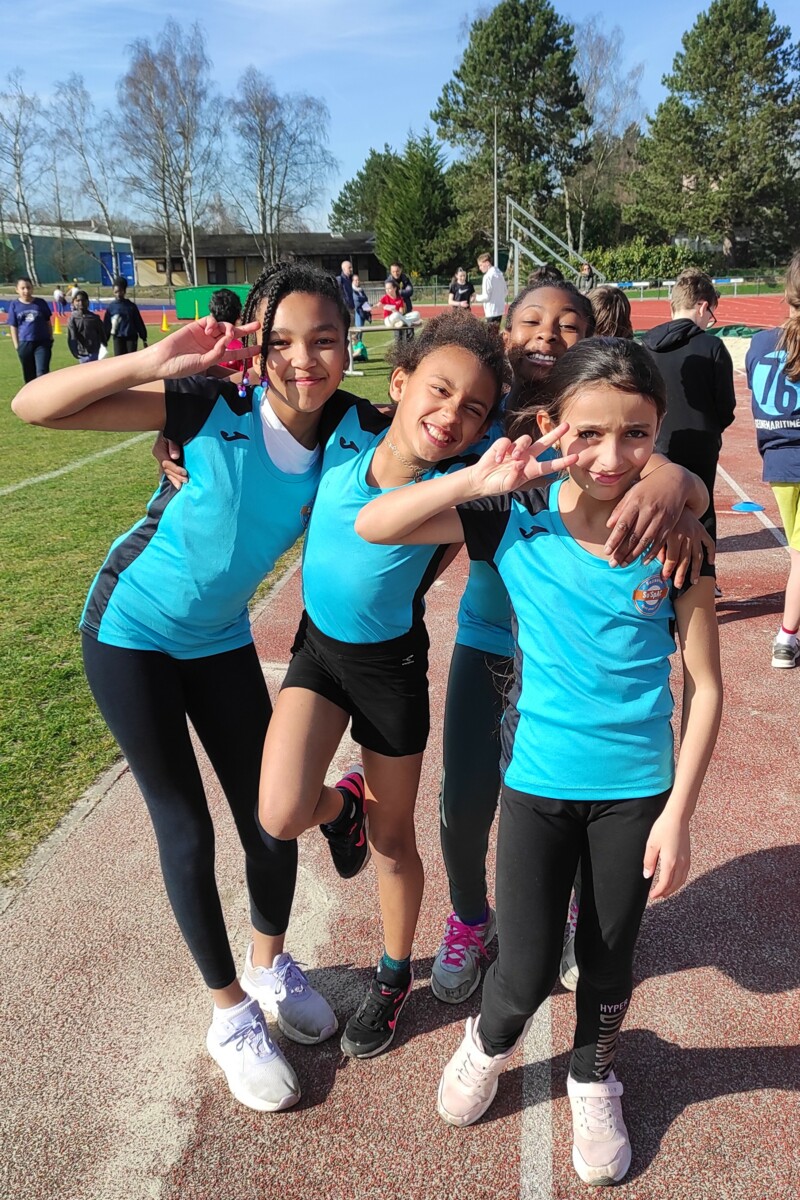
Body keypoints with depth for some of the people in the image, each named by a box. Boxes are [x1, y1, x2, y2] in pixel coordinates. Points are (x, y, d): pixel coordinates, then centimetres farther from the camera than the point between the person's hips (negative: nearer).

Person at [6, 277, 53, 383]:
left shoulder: (41, 302, 1)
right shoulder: (14, 305, 2)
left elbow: (48, 322, 10)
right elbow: (13, 326, 4)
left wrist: (50, 339, 8)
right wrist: (16, 345, -1)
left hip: (42, 342, -1)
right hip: (24, 344, 2)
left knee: (42, 372, -11)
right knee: (29, 375, 11)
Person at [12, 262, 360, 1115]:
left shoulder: (348, 432, -12)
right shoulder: (212, 408, -24)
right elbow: (33, 406, -25)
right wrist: (154, 362, -35)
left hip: (222, 640, 4)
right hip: (132, 634, -3)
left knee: (272, 821, 6)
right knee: (185, 827, 4)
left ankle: (271, 965, 38)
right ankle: (232, 1014, 26)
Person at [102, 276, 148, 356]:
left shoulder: (131, 306, 1)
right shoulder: (111, 307, 0)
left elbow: (139, 323, 6)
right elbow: (106, 325, 4)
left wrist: (144, 339, 5)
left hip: (131, 337, 0)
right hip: (118, 338, 0)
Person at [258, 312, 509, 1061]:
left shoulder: (463, 480, -21)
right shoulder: (347, 426, -14)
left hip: (390, 662, -2)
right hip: (317, 644, 2)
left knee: (392, 839, 13)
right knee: (282, 816, -15)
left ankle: (395, 975, 42)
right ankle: (344, 803, 25)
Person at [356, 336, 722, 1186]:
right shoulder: (518, 519, -12)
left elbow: (703, 686, -6)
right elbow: (372, 526, -17)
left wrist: (678, 813, -8)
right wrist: (477, 479, -26)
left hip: (636, 787, 1)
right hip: (538, 778, 0)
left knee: (609, 957, 19)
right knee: (526, 971, 8)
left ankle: (593, 1079, 51)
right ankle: (489, 1041, 45)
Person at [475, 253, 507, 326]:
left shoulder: (488, 276, -15)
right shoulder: (499, 273, 10)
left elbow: (486, 296, -17)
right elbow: (505, 292, 16)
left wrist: (477, 298, -1)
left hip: (492, 312, -9)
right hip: (501, 310, 9)